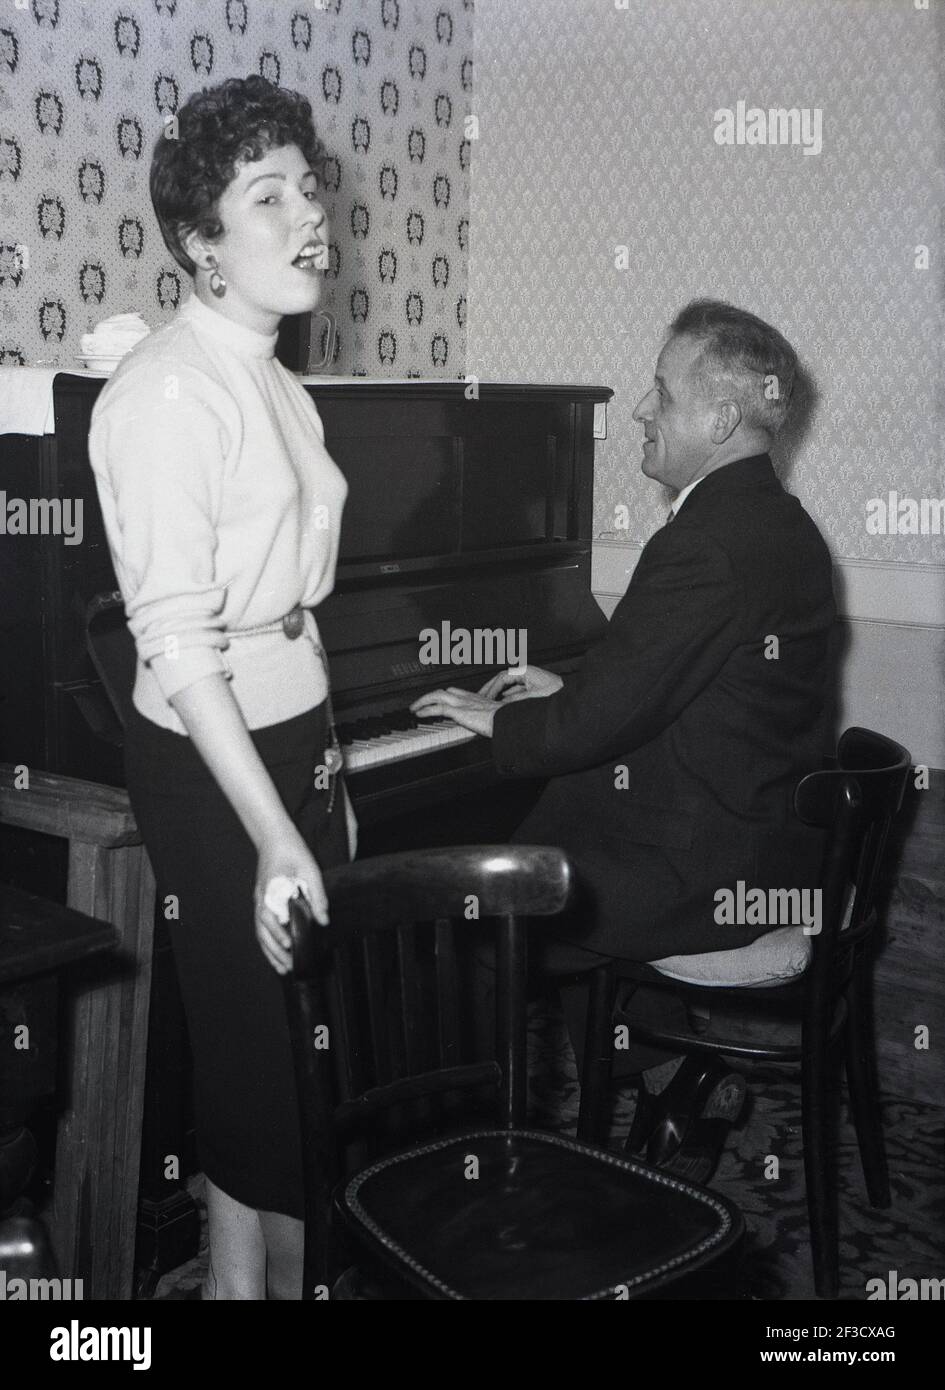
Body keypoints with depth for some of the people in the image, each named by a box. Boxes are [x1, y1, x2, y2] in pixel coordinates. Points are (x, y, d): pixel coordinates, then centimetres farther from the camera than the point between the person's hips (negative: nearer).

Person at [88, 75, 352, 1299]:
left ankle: (238, 1270, 35)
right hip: (212, 755, -8)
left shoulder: (271, 382, 11)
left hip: (293, 728, 9)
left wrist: (324, 778, 17)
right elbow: (177, 639, -22)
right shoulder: (168, 391, -17)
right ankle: (289, 1267, 26)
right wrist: (276, 838, -24)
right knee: (263, 1027, 4)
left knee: (258, 1026, 17)